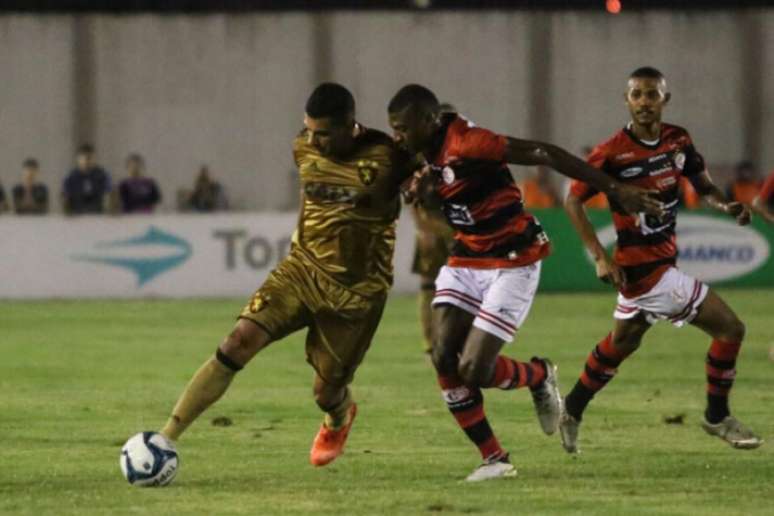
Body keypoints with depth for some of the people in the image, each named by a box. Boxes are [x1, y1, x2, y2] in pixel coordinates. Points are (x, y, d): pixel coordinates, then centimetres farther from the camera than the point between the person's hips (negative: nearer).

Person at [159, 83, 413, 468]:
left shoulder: (384, 159, -18)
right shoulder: (303, 149, 0)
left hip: (356, 291, -3)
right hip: (302, 268, 3)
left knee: (327, 393, 3)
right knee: (240, 341, -19)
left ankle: (339, 420, 45)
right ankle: (166, 438, -22)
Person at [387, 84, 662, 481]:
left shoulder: (465, 143, -24)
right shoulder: (432, 152, 2)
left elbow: (542, 154, -24)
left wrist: (615, 190, -24)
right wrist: (425, 179, -2)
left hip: (512, 264, -8)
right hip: (465, 260, 8)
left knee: (473, 371, -13)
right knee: (443, 358, -9)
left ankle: (540, 376, 21)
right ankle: (494, 459, 2)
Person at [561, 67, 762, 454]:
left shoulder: (678, 140, 1)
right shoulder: (612, 153, -18)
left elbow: (702, 185, 12)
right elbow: (573, 201, -12)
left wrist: (725, 205, -11)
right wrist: (601, 257, -19)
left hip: (664, 259, 8)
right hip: (643, 267, -8)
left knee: (621, 342, 25)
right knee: (729, 328, -7)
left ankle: (572, 414, 41)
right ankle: (717, 417, 10)